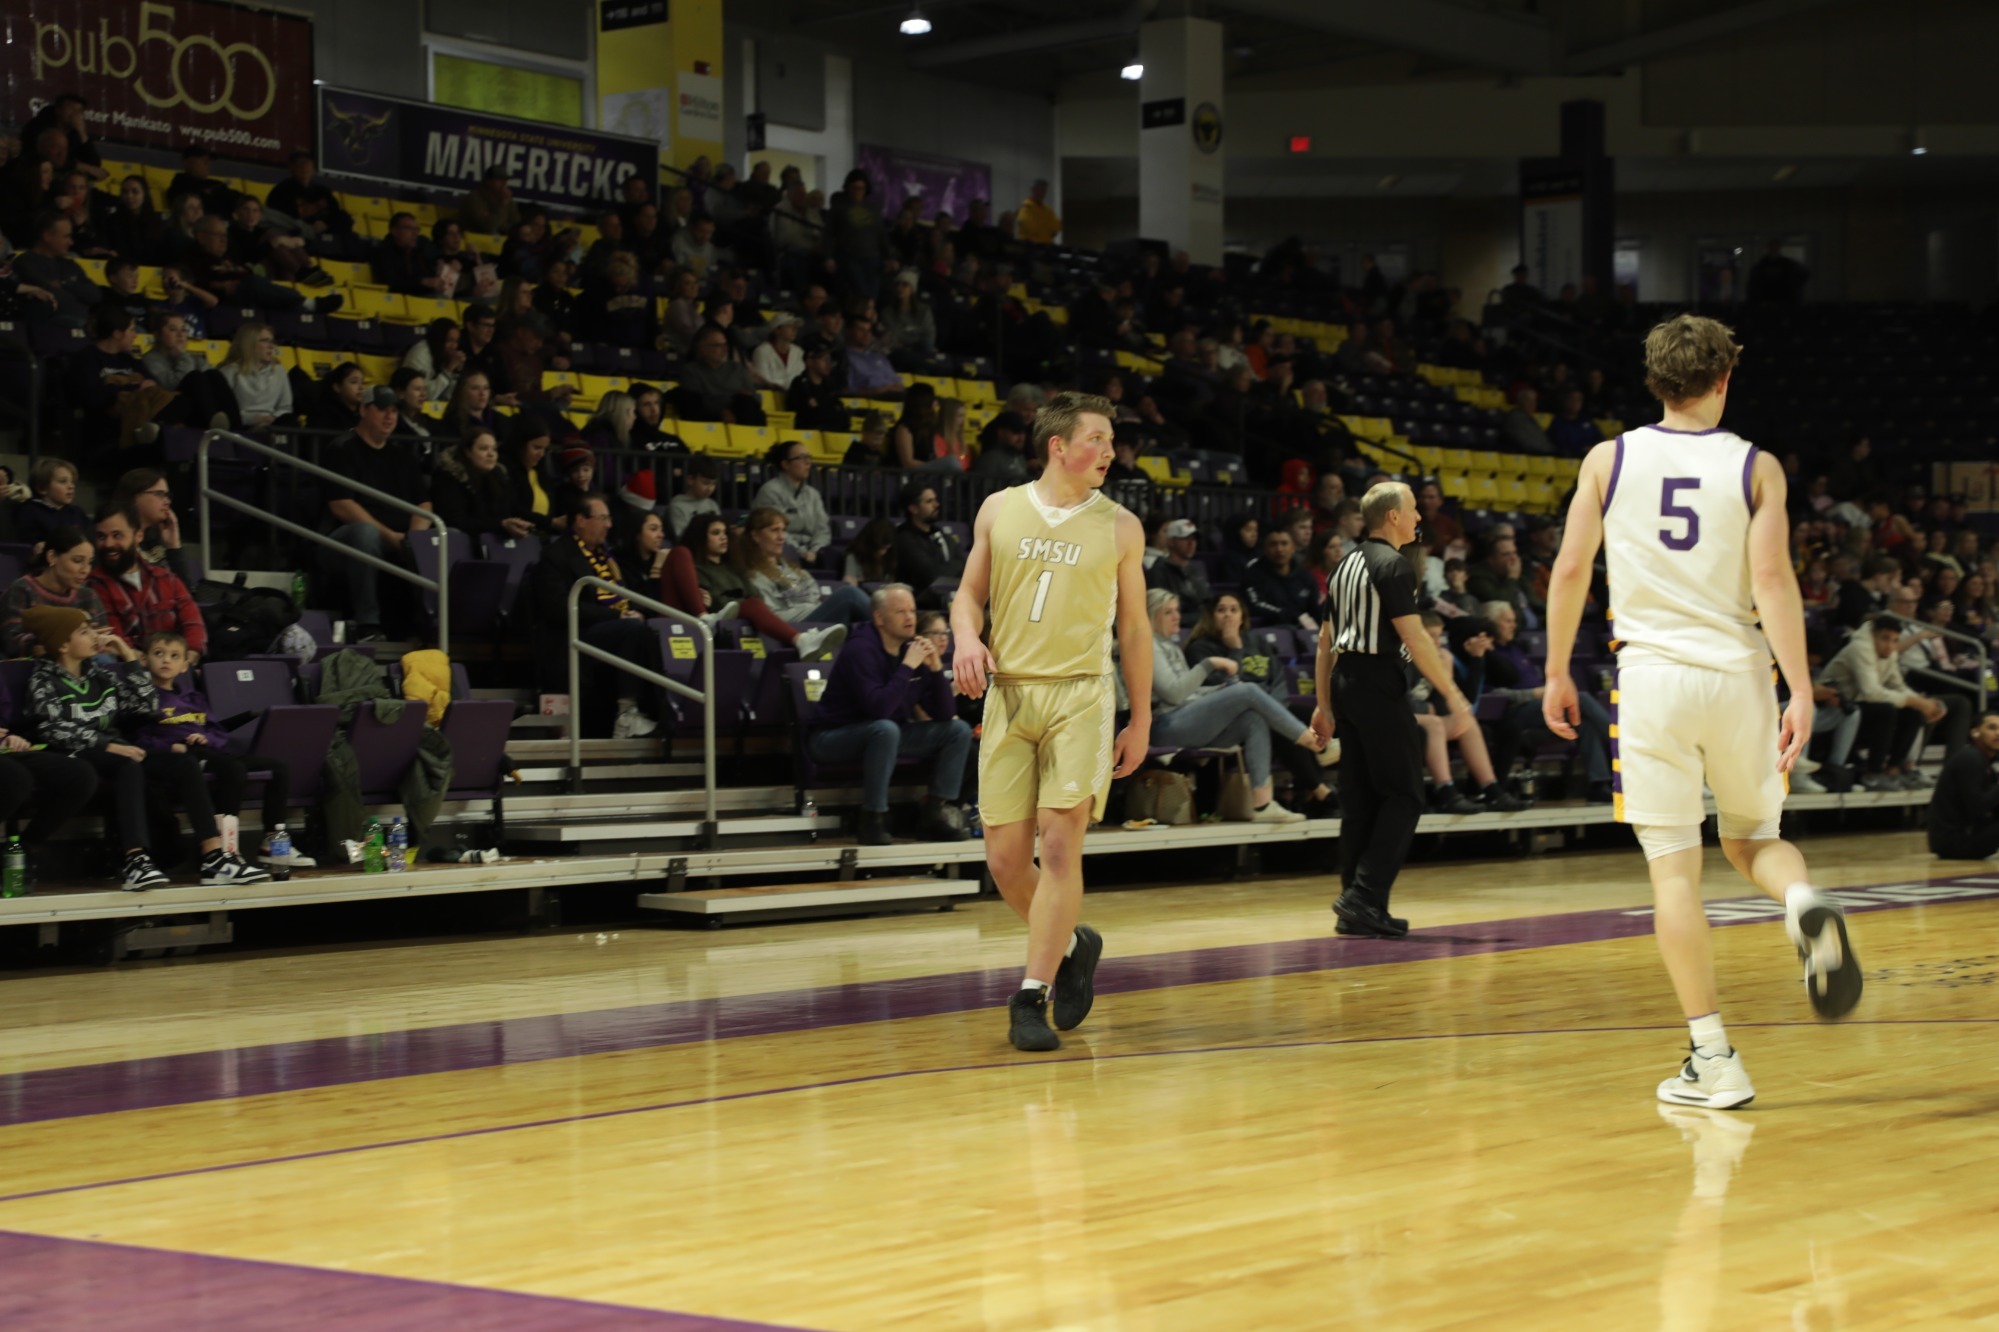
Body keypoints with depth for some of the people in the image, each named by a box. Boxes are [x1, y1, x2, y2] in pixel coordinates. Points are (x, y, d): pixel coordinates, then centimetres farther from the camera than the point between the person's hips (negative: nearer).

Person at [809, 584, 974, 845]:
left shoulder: (915, 649, 2)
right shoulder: (861, 650, -19)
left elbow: (945, 714, 1)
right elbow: (879, 708, -33)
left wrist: (936, 668, -13)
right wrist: (907, 667, -27)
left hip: (887, 735, 8)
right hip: (834, 738, -8)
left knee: (959, 730, -2)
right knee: (886, 729, -40)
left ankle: (937, 814, -5)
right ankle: (873, 821, -29)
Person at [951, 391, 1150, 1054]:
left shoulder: (1119, 527, 5)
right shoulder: (999, 510, 8)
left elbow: (1134, 628, 10)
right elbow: (969, 593, 14)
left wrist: (1141, 721, 8)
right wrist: (966, 636, -10)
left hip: (1080, 697, -2)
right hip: (1008, 694, 2)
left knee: (1060, 847, -12)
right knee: (1005, 858, 2)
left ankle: (1030, 998, -8)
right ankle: (1072, 944, 28)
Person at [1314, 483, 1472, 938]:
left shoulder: (1347, 563, 17)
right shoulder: (1392, 565, -10)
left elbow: (1326, 640, 17)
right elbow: (1413, 637, -16)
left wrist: (1325, 705, 19)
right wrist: (1452, 694, -12)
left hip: (1345, 680, 9)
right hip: (1378, 683, -9)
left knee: (1359, 798, 10)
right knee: (1403, 797, -5)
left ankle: (1356, 908, 10)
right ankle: (1364, 897, -15)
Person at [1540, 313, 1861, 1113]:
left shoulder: (1609, 460, 4)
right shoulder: (1756, 467, 1)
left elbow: (1571, 570, 3)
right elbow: (1773, 578, -8)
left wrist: (1557, 673, 13)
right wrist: (1801, 692, -10)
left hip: (1653, 674, -1)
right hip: (1737, 672, 1)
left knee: (1674, 869, 2)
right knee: (1752, 840, 20)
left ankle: (1713, 1061, 0)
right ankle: (1806, 903, -15)